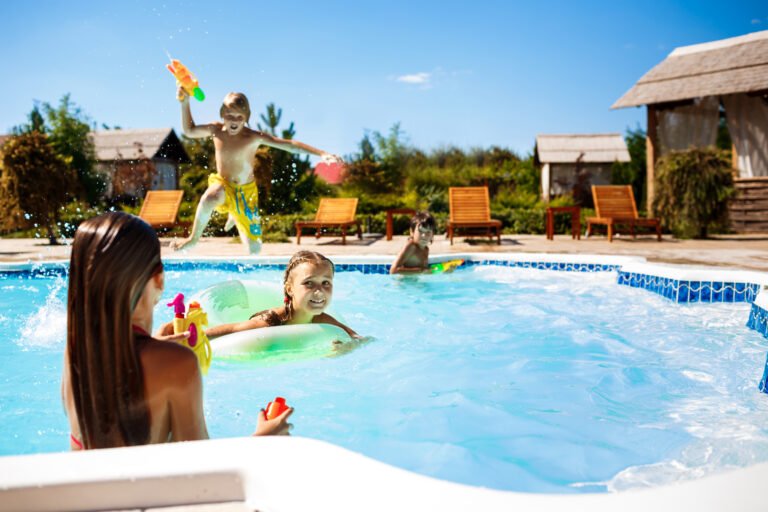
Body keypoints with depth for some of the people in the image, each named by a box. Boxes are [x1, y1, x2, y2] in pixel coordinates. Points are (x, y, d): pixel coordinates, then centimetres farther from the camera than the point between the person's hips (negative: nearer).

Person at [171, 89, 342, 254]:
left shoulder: (254, 137, -21)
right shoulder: (216, 130, -9)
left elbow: (289, 144, -27)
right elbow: (189, 131, 10)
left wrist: (321, 153, -36)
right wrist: (185, 102, -2)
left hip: (246, 191, 0)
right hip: (222, 184, 1)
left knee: (254, 249, 2)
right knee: (209, 198, -42)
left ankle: (235, 216, 36)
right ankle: (194, 238, -13)